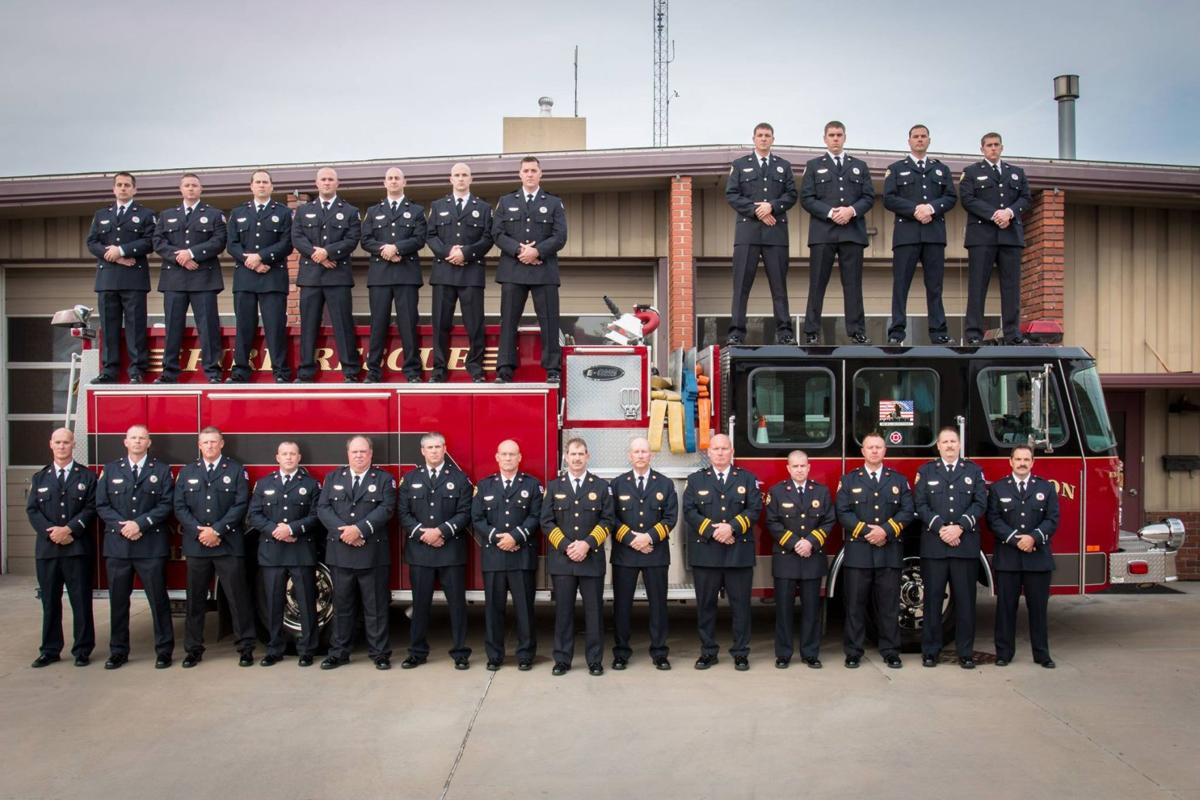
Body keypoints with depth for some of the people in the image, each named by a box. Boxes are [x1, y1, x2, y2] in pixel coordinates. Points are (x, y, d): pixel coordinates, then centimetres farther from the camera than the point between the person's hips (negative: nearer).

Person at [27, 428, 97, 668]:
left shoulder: (87, 476, 6)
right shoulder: (39, 477, 14)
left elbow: (91, 509, -3)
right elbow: (32, 510, 5)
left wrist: (69, 529, -16)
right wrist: (52, 532, -11)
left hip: (78, 548, -3)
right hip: (46, 548, 3)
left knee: (81, 601, 0)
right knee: (50, 601, 8)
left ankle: (82, 650, 8)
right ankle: (50, 650, 16)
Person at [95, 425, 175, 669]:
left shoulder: (161, 470, 6)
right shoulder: (110, 470, 12)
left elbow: (166, 505, -2)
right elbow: (101, 505, 5)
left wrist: (140, 524, -14)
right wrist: (122, 526, -10)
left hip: (152, 546, -2)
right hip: (117, 545, 2)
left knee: (158, 600, 1)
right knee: (117, 600, 7)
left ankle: (164, 650, 9)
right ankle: (118, 651, 18)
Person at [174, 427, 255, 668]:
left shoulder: (236, 471, 5)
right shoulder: (186, 472, 12)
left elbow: (240, 506, -4)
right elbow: (180, 507, 4)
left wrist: (217, 530, -13)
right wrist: (199, 531, -10)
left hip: (229, 545, -2)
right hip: (195, 545, 3)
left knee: (238, 597, -1)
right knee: (195, 599, 7)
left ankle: (246, 648, 6)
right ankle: (194, 648, 17)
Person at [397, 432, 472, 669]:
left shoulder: (459, 478, 4)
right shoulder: (410, 479, 10)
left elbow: (464, 513, -3)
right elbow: (403, 512, 4)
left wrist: (440, 531, -15)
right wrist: (422, 533, -10)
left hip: (451, 550, -1)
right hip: (419, 550, 2)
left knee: (457, 603, 2)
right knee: (420, 603, 7)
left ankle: (460, 653, 9)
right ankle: (417, 652, 17)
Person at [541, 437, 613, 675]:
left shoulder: (601, 486, 6)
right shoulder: (554, 486, 8)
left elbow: (607, 521, 1)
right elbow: (547, 522, 3)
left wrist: (587, 544, -12)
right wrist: (566, 546, -10)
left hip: (592, 559, 0)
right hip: (561, 559, 1)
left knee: (594, 610, 3)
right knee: (563, 610, 4)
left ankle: (595, 660, 12)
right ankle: (562, 659, 13)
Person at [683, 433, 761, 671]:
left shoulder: (747, 478, 9)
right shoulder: (696, 479, 9)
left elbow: (754, 509, -1)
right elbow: (689, 511, -1)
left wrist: (732, 527, -15)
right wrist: (712, 529, -13)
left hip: (739, 552, 0)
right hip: (705, 551, 0)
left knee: (740, 604, 2)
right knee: (706, 604, 5)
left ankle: (740, 653, 11)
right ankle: (708, 651, 15)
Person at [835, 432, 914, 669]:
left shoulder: (899, 480, 12)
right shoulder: (849, 480, 8)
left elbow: (907, 511, 1)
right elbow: (843, 513, -1)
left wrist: (885, 530, -12)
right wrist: (866, 531, -12)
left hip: (890, 553, 1)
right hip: (857, 553, -1)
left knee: (889, 604, 4)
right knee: (855, 604, 2)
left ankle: (890, 652, 13)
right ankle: (853, 652, 9)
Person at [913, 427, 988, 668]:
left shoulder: (974, 470, 11)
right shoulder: (926, 471, 10)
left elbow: (980, 503, 1)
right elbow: (920, 505, 1)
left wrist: (960, 527, -12)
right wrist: (940, 528, -12)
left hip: (966, 545, 1)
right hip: (933, 546, 0)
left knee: (965, 600, 3)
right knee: (933, 599, 3)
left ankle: (965, 652, 12)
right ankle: (930, 651, 10)